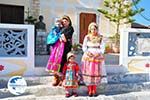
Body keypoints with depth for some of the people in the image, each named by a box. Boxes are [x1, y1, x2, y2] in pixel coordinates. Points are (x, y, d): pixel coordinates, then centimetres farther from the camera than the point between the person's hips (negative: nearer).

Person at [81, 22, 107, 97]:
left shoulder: (100, 38, 4)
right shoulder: (87, 37, 6)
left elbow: (102, 48, 2)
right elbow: (84, 47, 5)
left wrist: (98, 53, -16)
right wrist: (87, 52, -14)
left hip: (97, 58, 0)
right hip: (88, 58, 0)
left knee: (96, 74, 0)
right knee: (88, 73, -2)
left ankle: (94, 90, 11)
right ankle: (89, 90, 7)